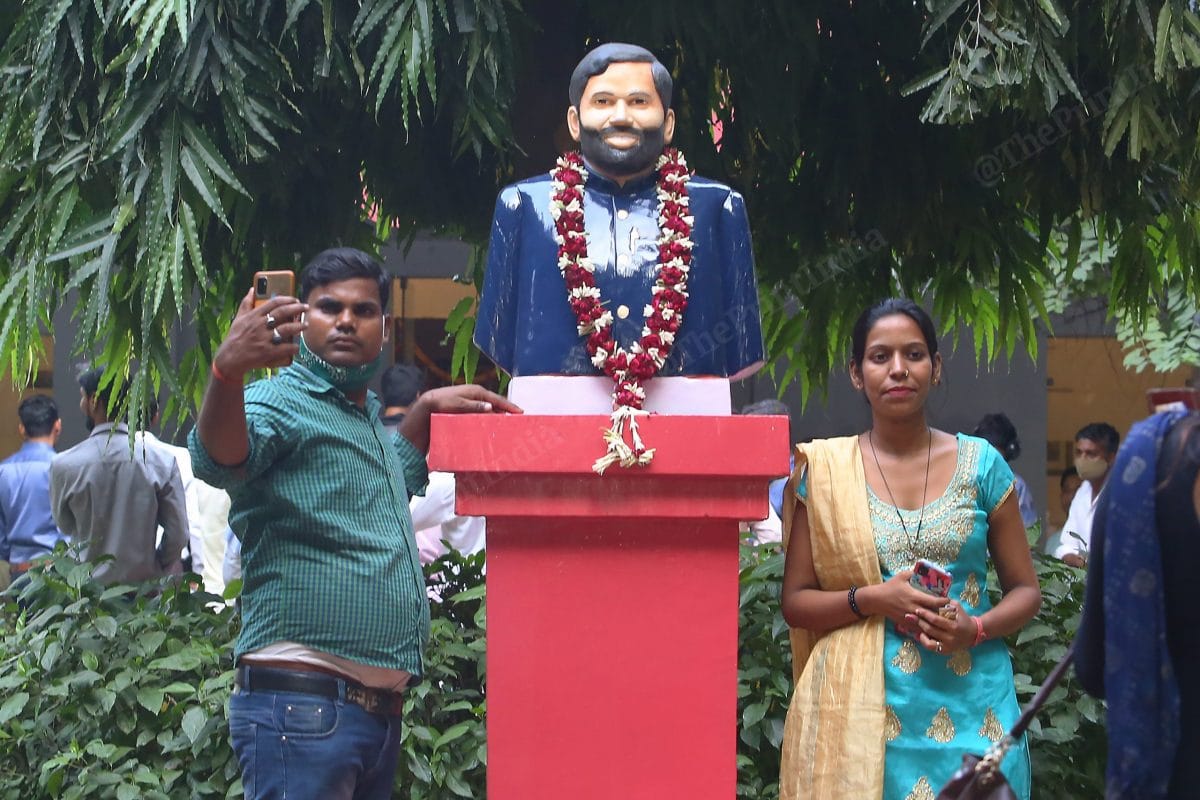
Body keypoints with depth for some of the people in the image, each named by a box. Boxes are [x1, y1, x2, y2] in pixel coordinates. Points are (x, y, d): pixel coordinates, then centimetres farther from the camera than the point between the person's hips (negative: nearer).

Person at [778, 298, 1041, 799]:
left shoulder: (980, 464, 4)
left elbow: (1025, 591, 8)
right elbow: (794, 601, 4)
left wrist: (977, 628, -12)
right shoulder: (825, 471, 3)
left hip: (968, 701, 1)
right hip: (859, 706, 0)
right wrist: (871, 599, -13)